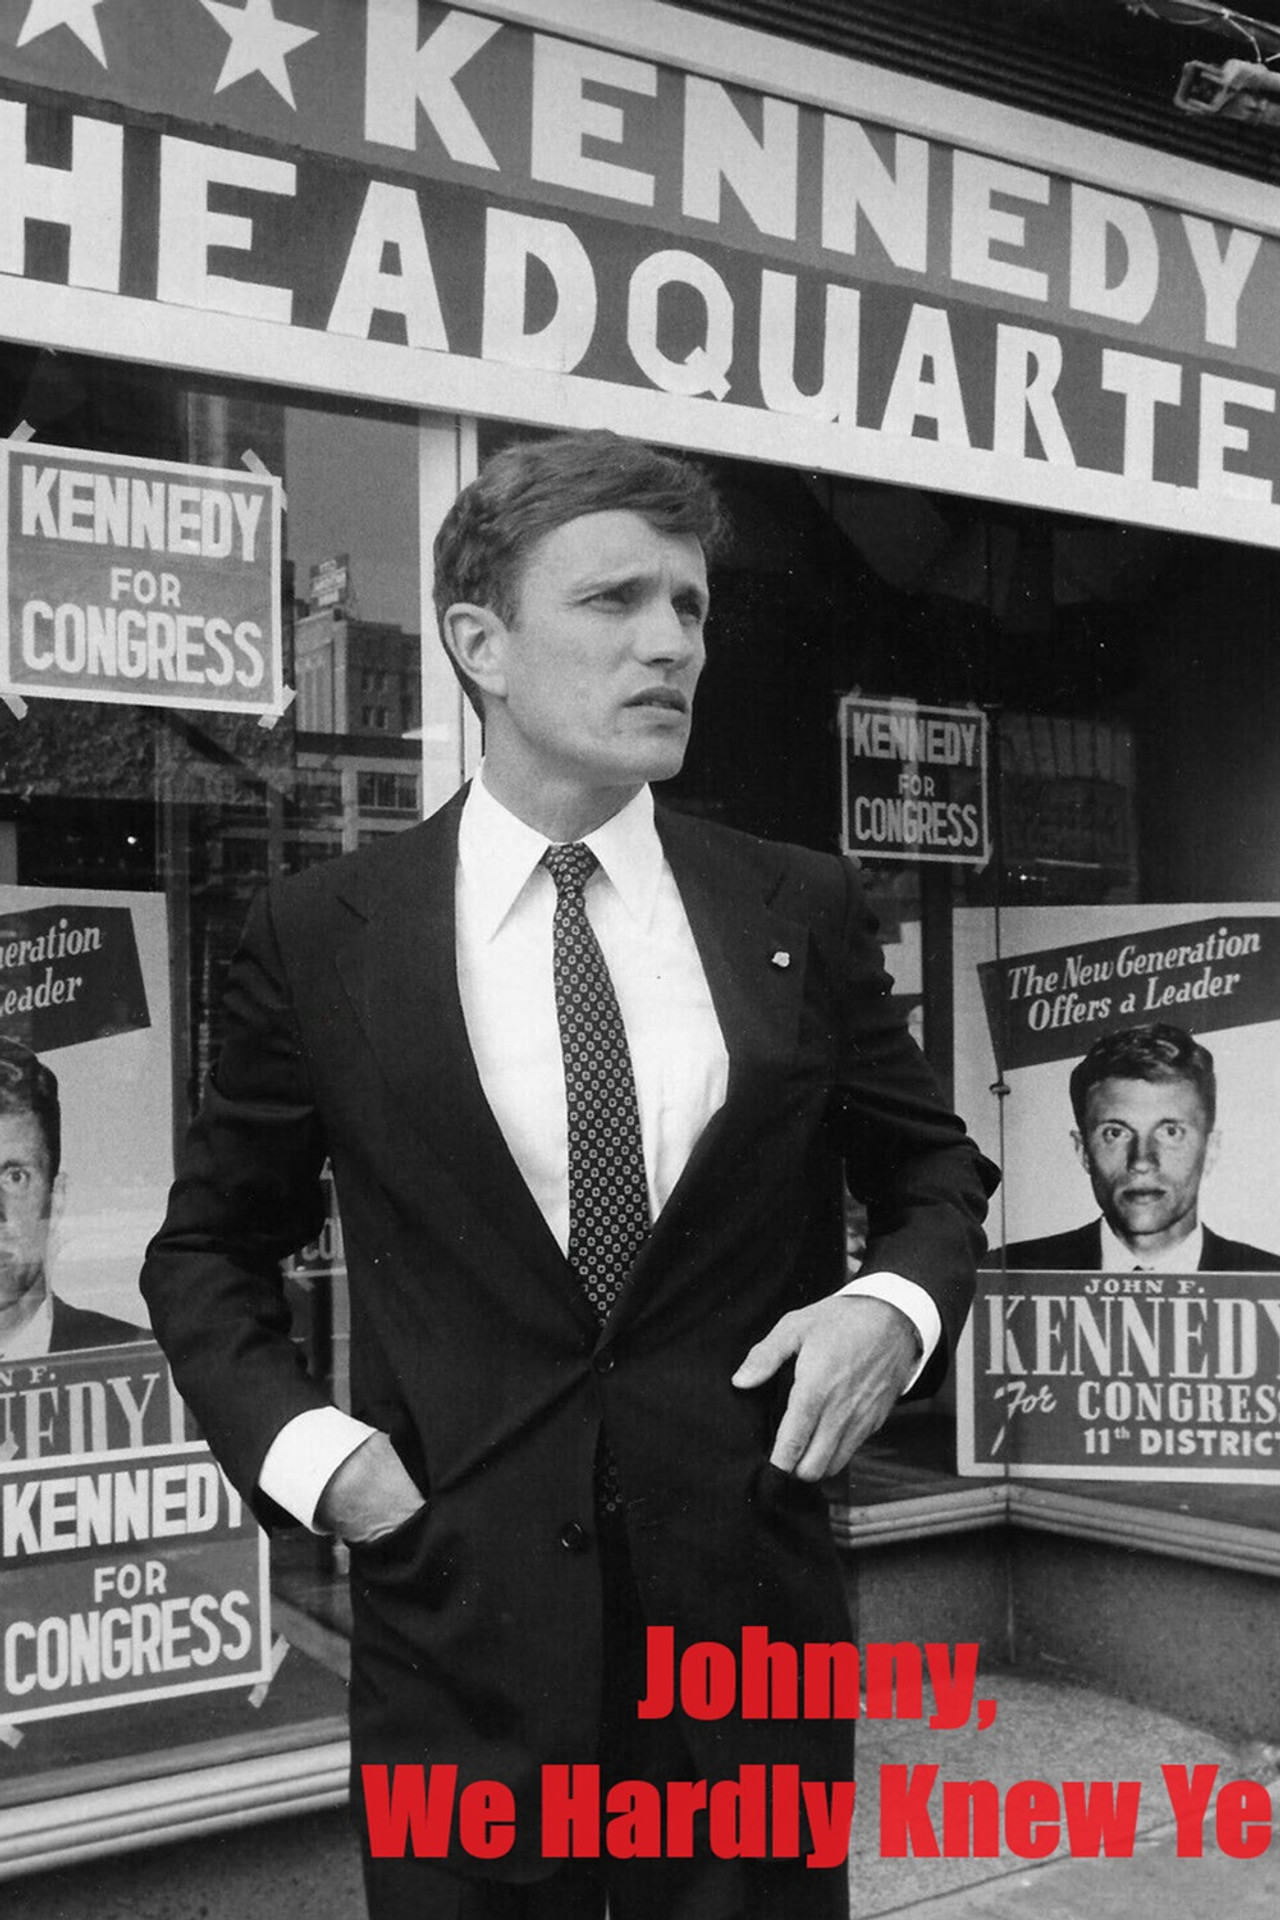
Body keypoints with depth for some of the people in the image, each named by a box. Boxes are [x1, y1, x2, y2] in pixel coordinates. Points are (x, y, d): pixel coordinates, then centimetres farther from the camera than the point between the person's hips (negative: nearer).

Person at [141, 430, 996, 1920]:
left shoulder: (800, 913, 0)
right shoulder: (323, 933, -3)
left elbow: (936, 1170, 13)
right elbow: (207, 1247, 8)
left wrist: (898, 1302, -7)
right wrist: (295, 1438, -7)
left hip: (749, 1620, 2)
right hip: (461, 1629, -1)